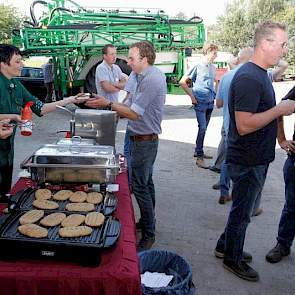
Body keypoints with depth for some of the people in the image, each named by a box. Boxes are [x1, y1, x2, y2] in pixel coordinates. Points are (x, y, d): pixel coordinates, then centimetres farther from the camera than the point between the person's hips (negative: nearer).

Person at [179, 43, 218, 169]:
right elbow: (182, 82, -8)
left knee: (204, 128, 14)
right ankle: (199, 158, -9)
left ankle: (198, 151, 28)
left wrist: (214, 95, 14)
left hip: (210, 102, 7)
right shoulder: (197, 66, -7)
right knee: (202, 128, -13)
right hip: (200, 102, -7)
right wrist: (192, 96, -9)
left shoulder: (213, 68, 12)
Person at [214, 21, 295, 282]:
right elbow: (244, 125, -29)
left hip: (256, 158, 9)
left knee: (242, 209, 22)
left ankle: (226, 246, 40)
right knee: (242, 212, 9)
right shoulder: (248, 78, -23)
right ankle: (233, 259, 29)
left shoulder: (260, 74, 9)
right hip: (248, 161, -9)